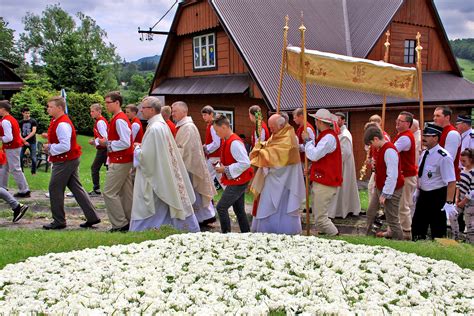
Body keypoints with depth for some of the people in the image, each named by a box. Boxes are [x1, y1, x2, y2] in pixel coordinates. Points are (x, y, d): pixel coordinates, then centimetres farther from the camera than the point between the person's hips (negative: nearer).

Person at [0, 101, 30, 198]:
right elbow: (18, 134, 16)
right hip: (16, 146, 10)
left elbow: (8, 138, -25)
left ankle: (24, 191, 2)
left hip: (11, 148, -10)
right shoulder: (12, 119, 12)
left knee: (15, 170, -3)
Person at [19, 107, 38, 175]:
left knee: (33, 158, -1)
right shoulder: (20, 122, 6)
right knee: (20, 157, -1)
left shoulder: (33, 121, -2)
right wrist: (23, 141, -13)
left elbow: (34, 131, -10)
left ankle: (33, 172, 11)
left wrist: (26, 138, -20)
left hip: (32, 142, -3)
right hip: (23, 142, 3)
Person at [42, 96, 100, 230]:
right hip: (71, 160, 10)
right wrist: (49, 137, 9)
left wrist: (50, 147, -16)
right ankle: (92, 217, 13)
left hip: (64, 162, -10)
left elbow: (65, 146, -28)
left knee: (55, 189, 1)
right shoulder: (57, 121, 12)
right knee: (76, 188, 11)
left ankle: (58, 221, 12)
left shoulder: (62, 124, -21)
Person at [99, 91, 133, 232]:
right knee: (125, 192, 13)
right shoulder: (121, 118, 15)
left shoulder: (119, 120, -17)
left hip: (119, 162, -10)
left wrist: (107, 144, -14)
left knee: (109, 193, -7)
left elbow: (125, 143, -24)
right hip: (124, 161, 10)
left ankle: (120, 224, -3)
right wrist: (106, 142, 7)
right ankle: (130, 221, 19)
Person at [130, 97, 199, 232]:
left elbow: (146, 156, -21)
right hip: (165, 175, 10)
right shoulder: (163, 124, 9)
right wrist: (142, 147, 12)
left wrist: (137, 149, -3)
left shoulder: (154, 128, -20)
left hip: (153, 178, -9)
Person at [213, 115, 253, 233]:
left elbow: (245, 163, -26)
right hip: (237, 181, 10)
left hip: (238, 182, -10)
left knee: (221, 207, -9)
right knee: (239, 210, 14)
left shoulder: (234, 143, -21)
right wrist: (221, 166, 4)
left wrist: (226, 169, -21)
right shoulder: (228, 141, 9)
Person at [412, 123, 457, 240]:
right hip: (423, 195, 8)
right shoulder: (424, 153, 4)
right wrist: (417, 190, 23)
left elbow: (451, 182, -25)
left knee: (437, 231, 5)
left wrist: (449, 203, -28)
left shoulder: (443, 157, -22)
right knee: (417, 227, 16)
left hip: (437, 197, -8)